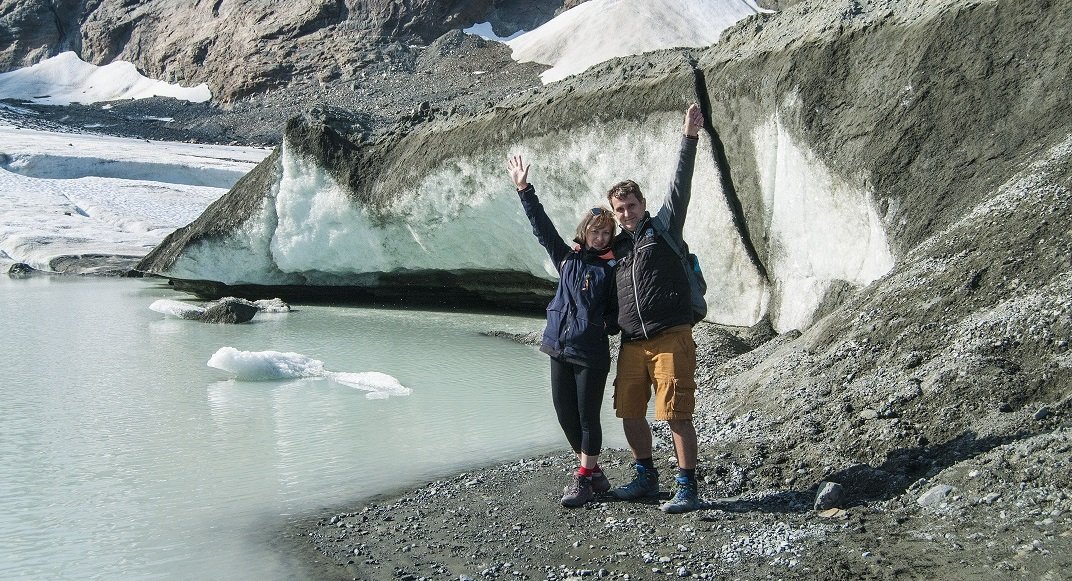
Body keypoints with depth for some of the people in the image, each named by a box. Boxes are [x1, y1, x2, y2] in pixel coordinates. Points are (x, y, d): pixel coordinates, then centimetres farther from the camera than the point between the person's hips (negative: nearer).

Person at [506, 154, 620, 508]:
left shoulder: (612, 268, -2)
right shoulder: (567, 258, 9)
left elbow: (621, 309, 0)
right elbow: (542, 226, 9)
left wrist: (607, 324, -19)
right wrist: (524, 190, 6)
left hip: (591, 352, -5)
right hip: (560, 348, 5)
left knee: (587, 416, 1)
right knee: (565, 413, 9)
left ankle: (584, 479, 11)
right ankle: (594, 474, 22)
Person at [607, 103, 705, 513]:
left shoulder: (663, 227, 2)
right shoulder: (618, 246, 17)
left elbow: (680, 186, -10)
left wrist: (690, 139, -17)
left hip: (670, 338, -6)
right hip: (631, 343, 6)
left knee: (676, 414, -8)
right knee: (630, 413, 10)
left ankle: (688, 488, -1)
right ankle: (646, 477, 27)